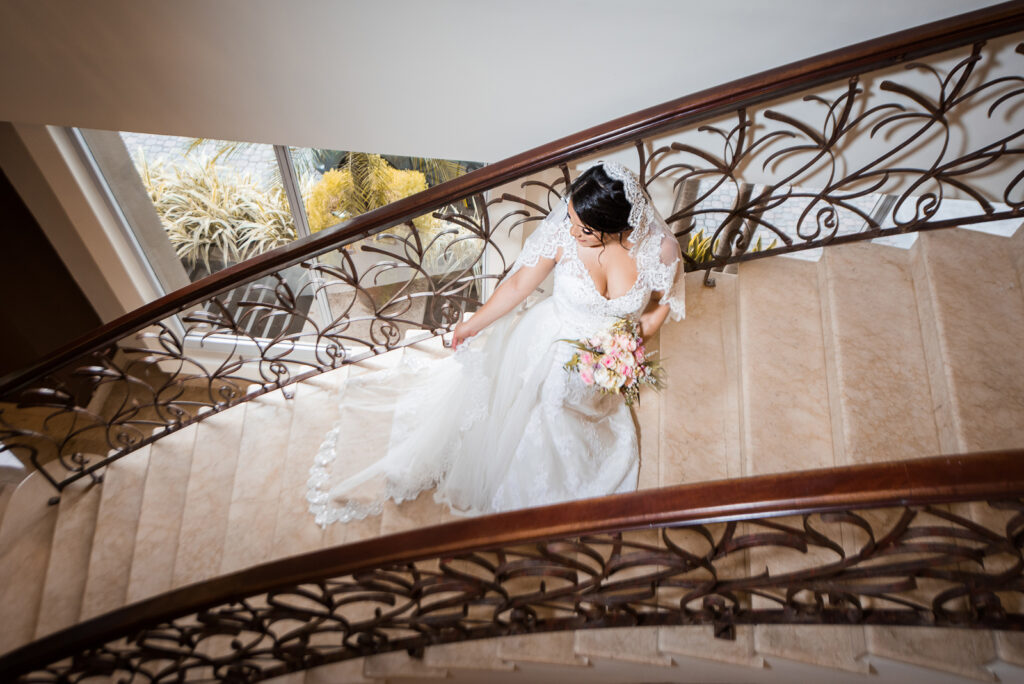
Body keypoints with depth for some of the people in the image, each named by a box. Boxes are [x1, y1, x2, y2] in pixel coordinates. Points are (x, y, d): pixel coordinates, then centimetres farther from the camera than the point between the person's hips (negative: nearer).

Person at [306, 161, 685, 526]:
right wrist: (473, 325, 0)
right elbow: (518, 285, -11)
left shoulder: (659, 246, -24)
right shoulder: (561, 232, -26)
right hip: (548, 343, 0)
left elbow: (663, 302, -3)